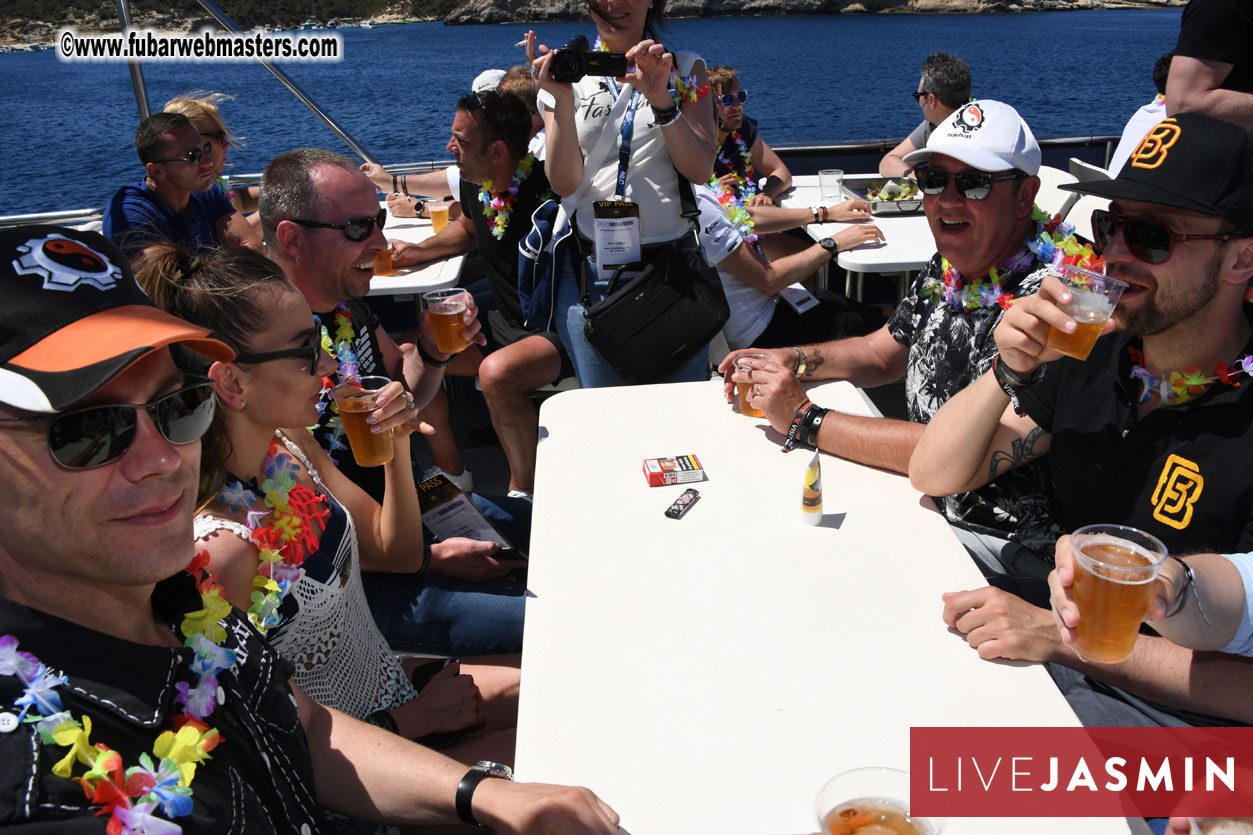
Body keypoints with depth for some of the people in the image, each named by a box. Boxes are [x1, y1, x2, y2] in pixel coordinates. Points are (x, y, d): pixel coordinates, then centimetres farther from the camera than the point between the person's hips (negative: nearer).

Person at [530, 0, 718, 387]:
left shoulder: (684, 69, 8)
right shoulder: (570, 75, 8)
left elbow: (700, 170, -4)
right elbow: (564, 183, -3)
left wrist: (661, 99, -17)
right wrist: (563, 100, -15)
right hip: (589, 272, 0)